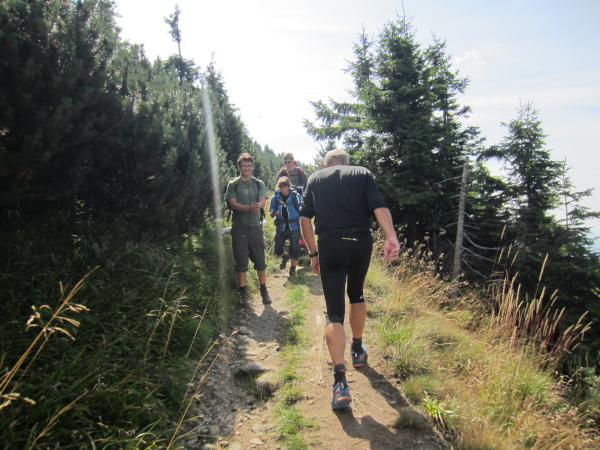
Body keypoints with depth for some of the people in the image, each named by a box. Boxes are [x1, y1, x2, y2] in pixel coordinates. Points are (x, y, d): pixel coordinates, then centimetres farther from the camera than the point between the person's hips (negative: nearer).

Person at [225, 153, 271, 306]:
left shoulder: (259, 183, 8)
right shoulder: (233, 184, 4)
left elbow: (263, 200, -6)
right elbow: (232, 203, -8)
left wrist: (258, 205, -31)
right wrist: (248, 208, -26)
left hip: (255, 226, 1)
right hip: (239, 227, -1)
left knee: (260, 260, 5)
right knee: (241, 261, 3)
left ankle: (264, 290, 16)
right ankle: (243, 292, 14)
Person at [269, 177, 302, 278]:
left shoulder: (295, 196, -7)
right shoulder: (275, 197, -1)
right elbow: (271, 211, 8)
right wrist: (273, 213, -16)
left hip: (294, 227, -2)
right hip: (281, 227, 2)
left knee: (294, 249, -1)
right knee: (277, 249, 1)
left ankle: (293, 269, 18)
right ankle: (285, 256, 35)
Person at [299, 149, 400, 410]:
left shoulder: (315, 178, 16)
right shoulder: (363, 173, 13)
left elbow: (305, 217, 7)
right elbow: (379, 206, -4)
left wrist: (313, 253, 11)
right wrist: (391, 237, -14)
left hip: (330, 245, -1)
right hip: (361, 242, 1)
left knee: (334, 312, 0)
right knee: (356, 294, 27)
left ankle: (340, 380, -14)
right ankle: (357, 351, 41)